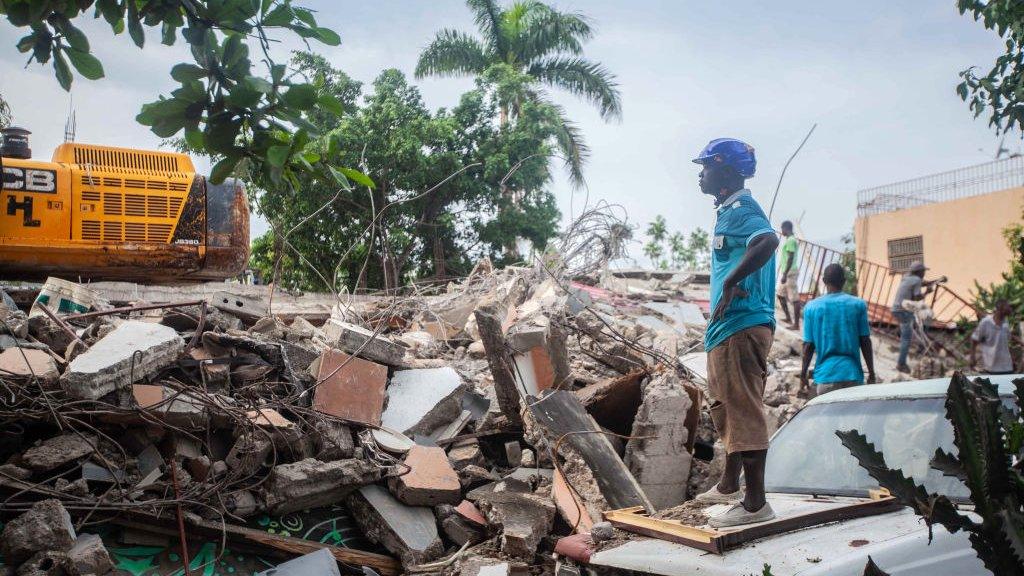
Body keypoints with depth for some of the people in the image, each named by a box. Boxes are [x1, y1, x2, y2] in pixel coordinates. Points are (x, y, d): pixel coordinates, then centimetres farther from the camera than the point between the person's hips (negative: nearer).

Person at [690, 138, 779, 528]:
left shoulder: (740, 210, -13)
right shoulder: (730, 211, 18)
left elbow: (769, 240, -34)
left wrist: (731, 282, -31)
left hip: (741, 326, -11)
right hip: (729, 326, 11)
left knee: (743, 411, -6)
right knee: (725, 408, 21)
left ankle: (755, 503, 2)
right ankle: (729, 485, 36)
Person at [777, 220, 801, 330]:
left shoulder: (791, 240, -17)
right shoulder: (789, 240, 15)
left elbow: (791, 259, -22)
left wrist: (785, 275, -24)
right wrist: (783, 273, 26)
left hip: (790, 273, -11)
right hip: (786, 272, 11)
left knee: (794, 299, -7)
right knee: (781, 295, 19)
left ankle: (796, 324, -4)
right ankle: (788, 318, 27)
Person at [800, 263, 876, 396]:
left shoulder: (811, 307, -1)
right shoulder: (858, 305, -1)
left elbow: (808, 345, 0)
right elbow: (865, 342, 0)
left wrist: (803, 374, 10)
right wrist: (871, 373, 8)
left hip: (825, 376, 0)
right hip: (852, 375, 0)